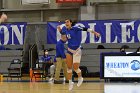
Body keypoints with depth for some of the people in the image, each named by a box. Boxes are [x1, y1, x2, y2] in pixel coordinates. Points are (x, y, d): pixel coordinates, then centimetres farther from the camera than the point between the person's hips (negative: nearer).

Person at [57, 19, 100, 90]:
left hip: (76, 51, -5)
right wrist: (59, 29, -1)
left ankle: (80, 78, 24)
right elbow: (62, 32, 21)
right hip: (69, 50, 5)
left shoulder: (75, 28, -18)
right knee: (69, 67, 4)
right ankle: (70, 82, 19)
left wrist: (95, 32, -29)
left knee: (75, 68, -7)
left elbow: (85, 29, -22)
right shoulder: (65, 29, -1)